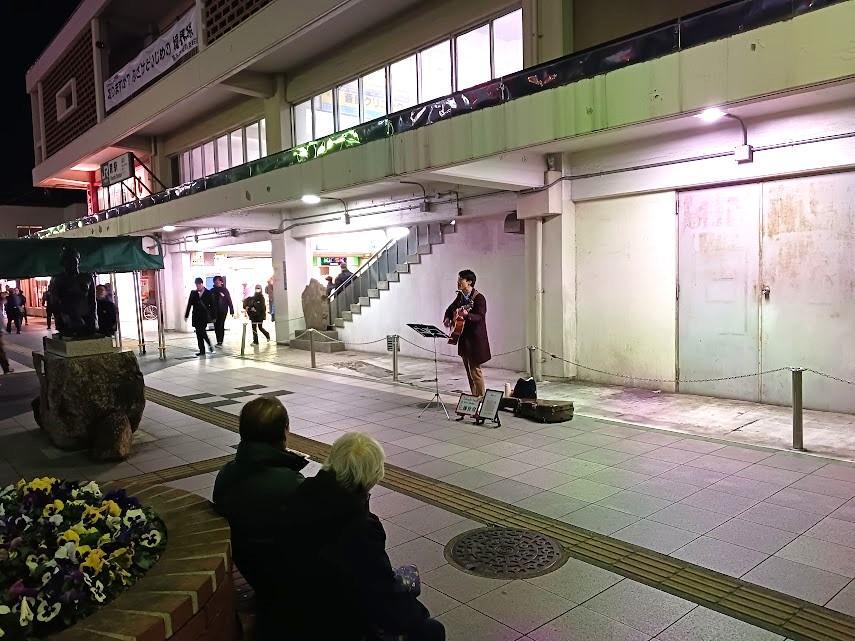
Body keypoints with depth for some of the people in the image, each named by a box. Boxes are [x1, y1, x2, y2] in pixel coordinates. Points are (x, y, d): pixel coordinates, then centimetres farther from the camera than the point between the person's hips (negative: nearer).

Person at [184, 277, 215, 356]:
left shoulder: (208, 293, 1)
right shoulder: (193, 293, 7)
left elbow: (212, 305, 1)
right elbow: (189, 304, 8)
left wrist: (212, 316, -3)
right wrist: (186, 315, 5)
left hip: (205, 316, -4)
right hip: (196, 316, 4)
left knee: (202, 331, -16)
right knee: (198, 333, 4)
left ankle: (210, 345, 6)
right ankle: (202, 350, 9)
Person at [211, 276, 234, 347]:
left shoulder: (224, 290, -2)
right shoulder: (212, 291, 7)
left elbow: (229, 301, -3)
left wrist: (231, 311, -6)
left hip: (223, 311, -4)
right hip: (214, 312, 4)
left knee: (221, 326, -7)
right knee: (216, 327, 7)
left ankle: (220, 342, -6)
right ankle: (218, 341, 16)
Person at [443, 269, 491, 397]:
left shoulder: (479, 298, -14)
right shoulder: (460, 296, 9)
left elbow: (480, 317, -26)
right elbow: (450, 309, 24)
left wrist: (467, 315, -44)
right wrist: (447, 318, 4)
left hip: (475, 339, -8)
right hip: (463, 338, 8)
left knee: (475, 370, -6)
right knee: (469, 370, 14)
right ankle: (474, 397, 24)